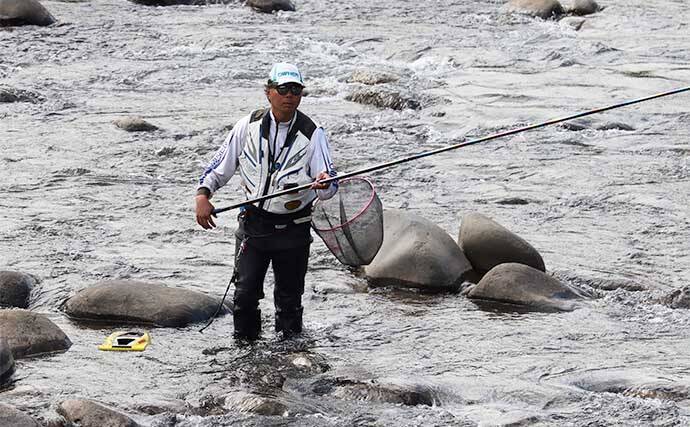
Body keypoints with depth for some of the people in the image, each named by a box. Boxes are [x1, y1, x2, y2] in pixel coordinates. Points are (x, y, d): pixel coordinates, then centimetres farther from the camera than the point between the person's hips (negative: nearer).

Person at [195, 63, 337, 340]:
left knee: (289, 297, 9)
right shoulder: (249, 126, 0)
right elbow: (220, 166, 7)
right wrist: (203, 195, -8)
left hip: (293, 229, -1)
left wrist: (324, 184, -37)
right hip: (253, 222, 1)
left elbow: (329, 186, -12)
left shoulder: (312, 134, -7)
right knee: (245, 293, -3)